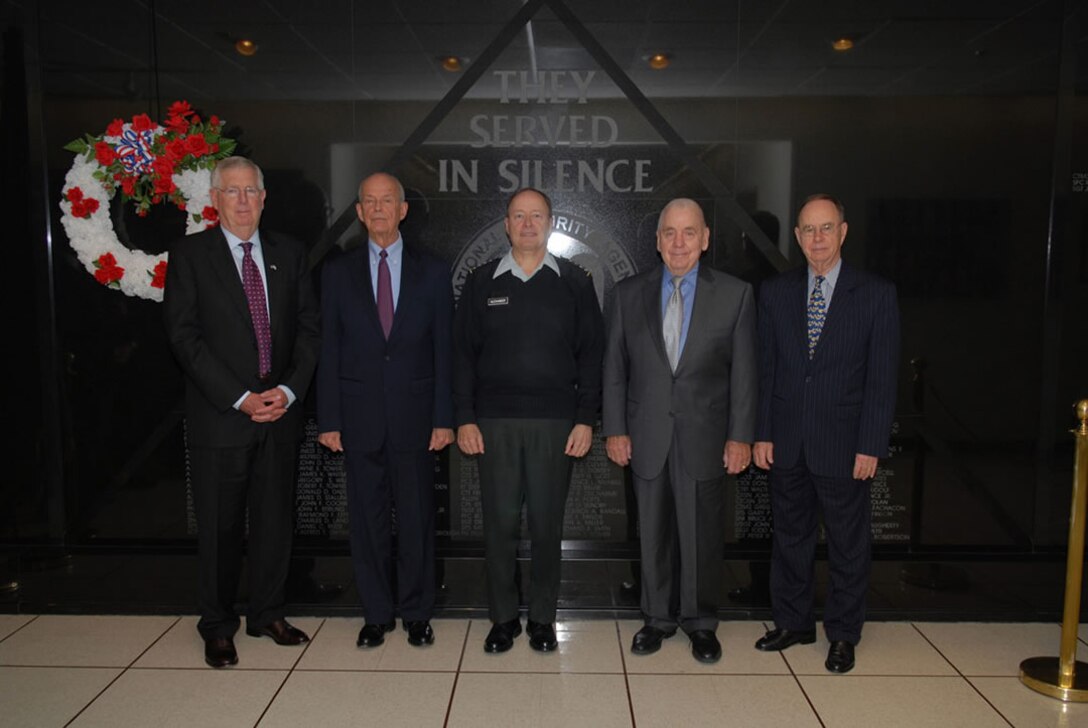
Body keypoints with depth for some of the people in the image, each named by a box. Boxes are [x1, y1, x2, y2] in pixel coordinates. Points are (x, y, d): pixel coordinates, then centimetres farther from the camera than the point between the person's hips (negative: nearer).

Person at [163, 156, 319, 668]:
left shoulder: (288, 253, 9)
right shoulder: (189, 256, 0)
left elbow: (309, 327, 6)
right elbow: (185, 337, -7)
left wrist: (289, 390, -7)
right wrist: (240, 397, -14)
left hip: (280, 412, 3)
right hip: (220, 415, -3)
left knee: (275, 519, 11)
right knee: (220, 525, 7)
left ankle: (267, 614, 28)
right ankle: (217, 626, 24)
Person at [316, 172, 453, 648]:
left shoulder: (432, 272, 5)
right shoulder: (338, 273, 7)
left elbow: (443, 350, 3)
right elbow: (329, 351, 5)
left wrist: (444, 418, -3)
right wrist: (329, 420, -1)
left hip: (414, 416, -1)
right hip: (359, 417, 1)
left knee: (417, 518, 5)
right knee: (368, 520, 8)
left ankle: (417, 614, 21)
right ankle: (377, 614, 23)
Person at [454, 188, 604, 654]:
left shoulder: (574, 283, 5)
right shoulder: (481, 283, 7)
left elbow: (591, 354, 4)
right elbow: (463, 353, 6)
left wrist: (586, 419, -3)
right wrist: (464, 418, -1)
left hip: (556, 422, 0)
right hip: (494, 422, 1)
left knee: (547, 524, 6)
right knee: (499, 523, 5)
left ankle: (542, 618, 22)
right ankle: (503, 618, 20)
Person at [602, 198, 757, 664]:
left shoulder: (735, 294, 0)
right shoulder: (629, 294, 4)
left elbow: (744, 372, -1)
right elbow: (615, 368, 5)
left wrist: (740, 436, -4)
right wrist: (615, 429, 0)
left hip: (704, 437, -1)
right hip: (647, 437, 2)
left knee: (702, 534, 7)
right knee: (654, 533, 11)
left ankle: (700, 621, 26)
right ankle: (658, 617, 28)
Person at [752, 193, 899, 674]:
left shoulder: (876, 295, -3)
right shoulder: (775, 292, 5)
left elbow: (882, 377, -5)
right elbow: (765, 368, 5)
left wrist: (871, 445, -10)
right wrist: (762, 433, 0)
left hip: (842, 444, -2)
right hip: (786, 443, 3)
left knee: (848, 544, 9)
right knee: (790, 536, 14)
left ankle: (842, 634, 26)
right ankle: (793, 622, 31)